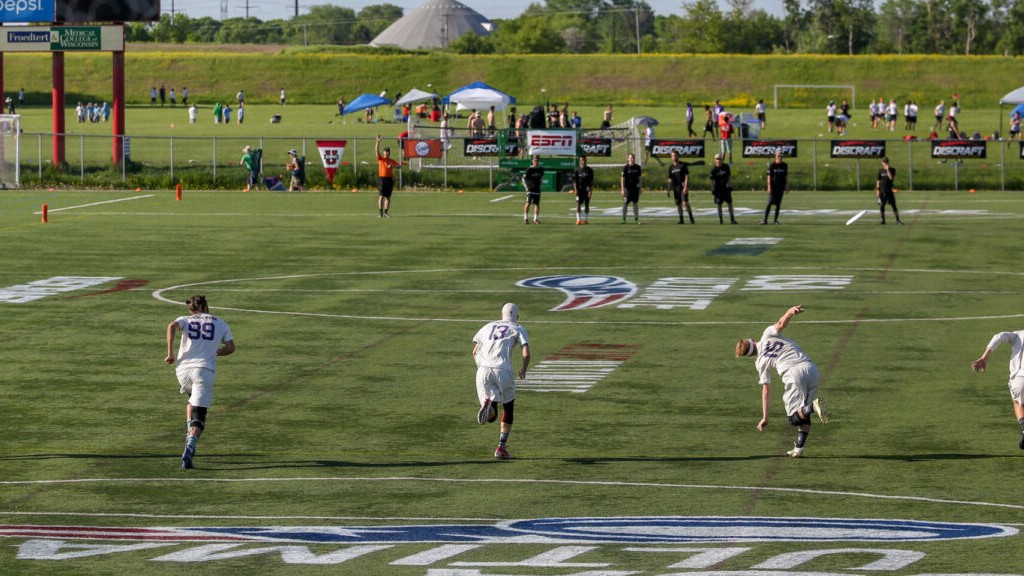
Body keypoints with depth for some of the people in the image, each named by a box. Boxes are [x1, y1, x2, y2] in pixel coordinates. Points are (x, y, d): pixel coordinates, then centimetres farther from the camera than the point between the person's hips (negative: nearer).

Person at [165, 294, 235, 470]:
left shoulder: (185, 320, 13)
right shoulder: (220, 324, 16)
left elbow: (172, 327, -8)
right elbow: (230, 348, 15)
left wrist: (170, 353, -5)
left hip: (183, 368, 2)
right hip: (205, 370, -2)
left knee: (192, 400, 32)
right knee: (199, 416, -4)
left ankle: (190, 435, 15)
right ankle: (189, 448, -27)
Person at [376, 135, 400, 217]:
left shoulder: (392, 161, 11)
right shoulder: (380, 159, 4)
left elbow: (399, 165, 4)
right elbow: (377, 150, -8)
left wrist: (393, 166, -16)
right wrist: (378, 141, -19)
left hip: (389, 179, 3)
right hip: (382, 178, -3)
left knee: (388, 197, 5)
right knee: (381, 196, -7)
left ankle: (385, 212, 11)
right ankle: (380, 212, -5)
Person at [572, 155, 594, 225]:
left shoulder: (589, 170, 4)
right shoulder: (577, 170, 3)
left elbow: (591, 181, 4)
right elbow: (574, 181, 2)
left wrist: (591, 190, -6)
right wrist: (575, 189, -9)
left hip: (587, 190, 1)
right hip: (579, 190, -1)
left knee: (586, 205, 4)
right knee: (578, 204, -5)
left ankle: (586, 219, 11)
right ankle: (578, 219, -3)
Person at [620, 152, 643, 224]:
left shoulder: (638, 167, 6)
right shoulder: (625, 168, -4)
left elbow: (640, 178, 12)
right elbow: (622, 179, -5)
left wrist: (640, 187, 7)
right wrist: (623, 189, -11)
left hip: (635, 188, 3)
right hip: (628, 188, -3)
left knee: (636, 203, 6)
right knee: (625, 203, -1)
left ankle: (636, 219, 10)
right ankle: (624, 219, 6)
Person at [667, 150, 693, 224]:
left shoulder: (683, 165, -3)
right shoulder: (671, 167, 12)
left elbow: (687, 176, -7)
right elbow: (670, 179, 16)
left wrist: (685, 187, -16)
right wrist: (669, 189, 10)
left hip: (683, 187, -5)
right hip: (676, 188, 5)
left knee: (685, 203, -16)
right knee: (678, 204, 6)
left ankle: (691, 219, -9)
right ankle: (681, 220, 11)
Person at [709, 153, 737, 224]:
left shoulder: (726, 167, 0)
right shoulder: (714, 170, -7)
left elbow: (729, 176, 8)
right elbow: (713, 181, -5)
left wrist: (730, 185, 4)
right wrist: (713, 190, -8)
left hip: (726, 188, 2)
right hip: (718, 189, -2)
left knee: (730, 203, 2)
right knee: (719, 205, 3)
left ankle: (732, 219, 6)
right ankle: (720, 220, 10)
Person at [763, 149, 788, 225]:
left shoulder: (784, 165, 6)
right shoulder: (772, 165, -4)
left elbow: (786, 176, 12)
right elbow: (769, 176, -5)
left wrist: (786, 187, 9)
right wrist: (769, 187, -12)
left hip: (781, 187, 3)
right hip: (773, 187, -3)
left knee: (778, 204, 4)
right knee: (770, 203, -7)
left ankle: (776, 219, 9)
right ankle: (765, 219, -6)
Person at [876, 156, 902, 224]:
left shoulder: (892, 170, 1)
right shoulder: (880, 170, 7)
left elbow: (891, 178, -14)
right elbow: (878, 180, 9)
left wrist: (888, 170, -18)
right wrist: (877, 190, 2)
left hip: (889, 190, -2)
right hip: (882, 190, 2)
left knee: (893, 205, -4)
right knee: (882, 205, 2)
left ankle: (897, 220, -1)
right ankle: (883, 219, 13)